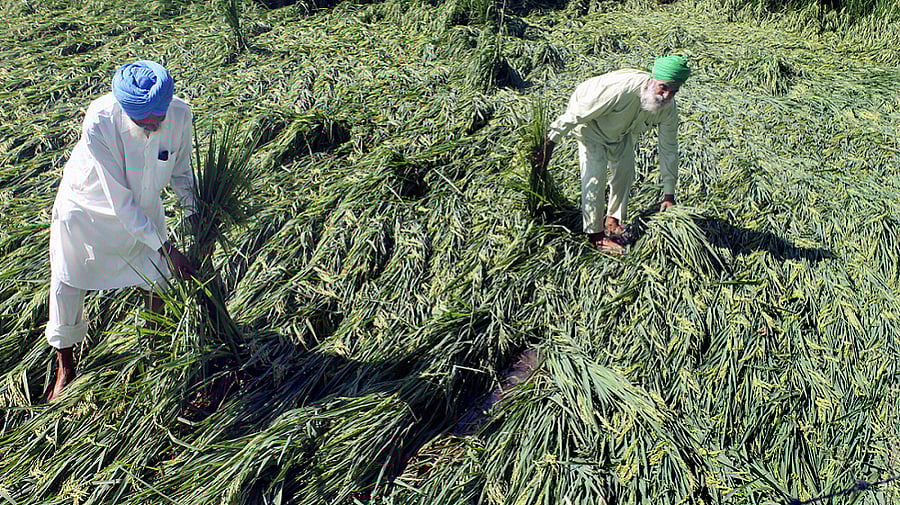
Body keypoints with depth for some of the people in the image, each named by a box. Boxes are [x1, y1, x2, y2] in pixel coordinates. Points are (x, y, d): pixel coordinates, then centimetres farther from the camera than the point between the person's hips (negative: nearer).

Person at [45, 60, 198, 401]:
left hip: (143, 203, 3)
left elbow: (181, 171, -7)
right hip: (87, 205, -3)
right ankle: (65, 367, 30)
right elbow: (120, 201, -33)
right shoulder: (98, 123, -38)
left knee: (158, 275, 14)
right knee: (67, 284, 7)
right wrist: (165, 247, -31)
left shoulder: (179, 113, -27)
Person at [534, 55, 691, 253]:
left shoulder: (669, 109, -22)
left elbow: (669, 150, -11)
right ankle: (595, 234, -6)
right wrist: (550, 143, -28)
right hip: (590, 121, -6)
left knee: (625, 171, 4)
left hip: (622, 130, 6)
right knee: (595, 173, -15)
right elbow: (576, 114, -34)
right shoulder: (622, 88, -43)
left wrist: (669, 195, -9)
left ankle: (613, 220, 26)